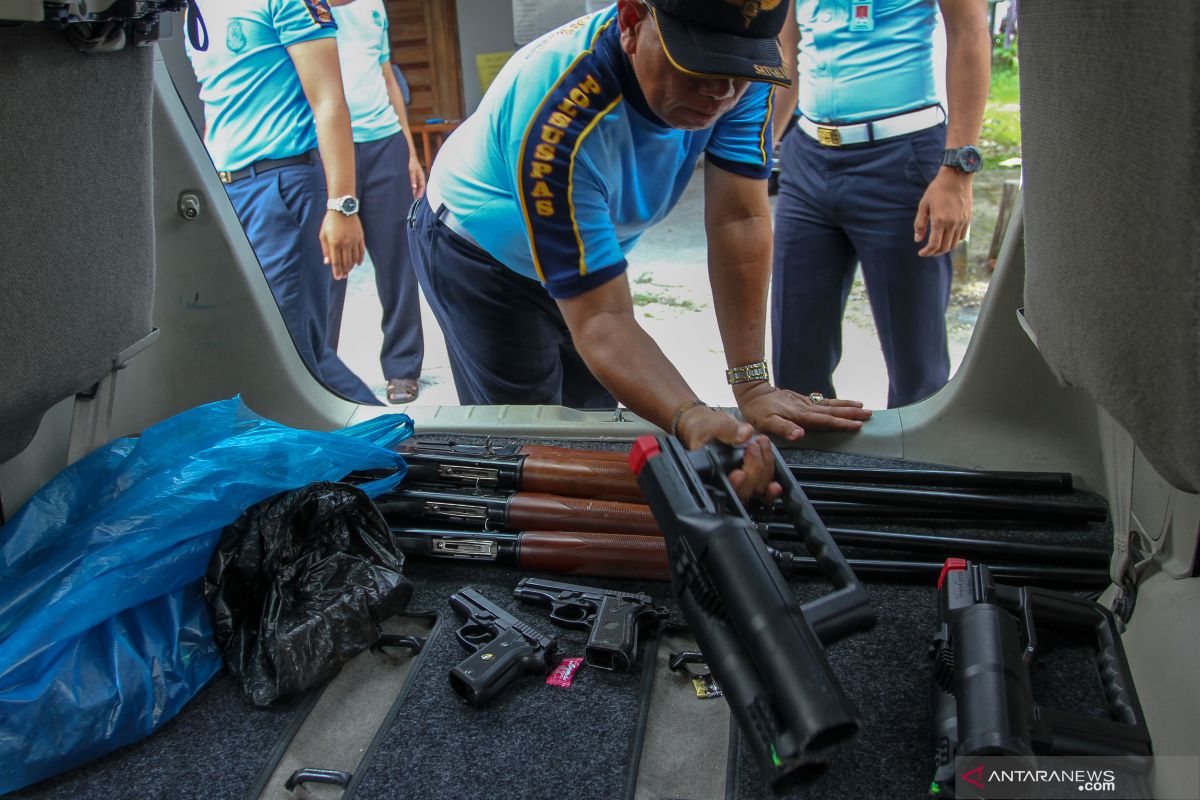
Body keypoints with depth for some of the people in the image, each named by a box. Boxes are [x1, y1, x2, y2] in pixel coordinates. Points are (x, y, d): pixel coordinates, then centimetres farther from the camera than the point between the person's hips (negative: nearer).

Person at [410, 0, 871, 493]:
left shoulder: (741, 74, -24)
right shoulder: (560, 124, -41)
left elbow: (740, 220, -25)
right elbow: (600, 321, -41)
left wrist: (752, 385, -30)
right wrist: (691, 421, -57)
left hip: (589, 245, 6)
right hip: (481, 257, -5)